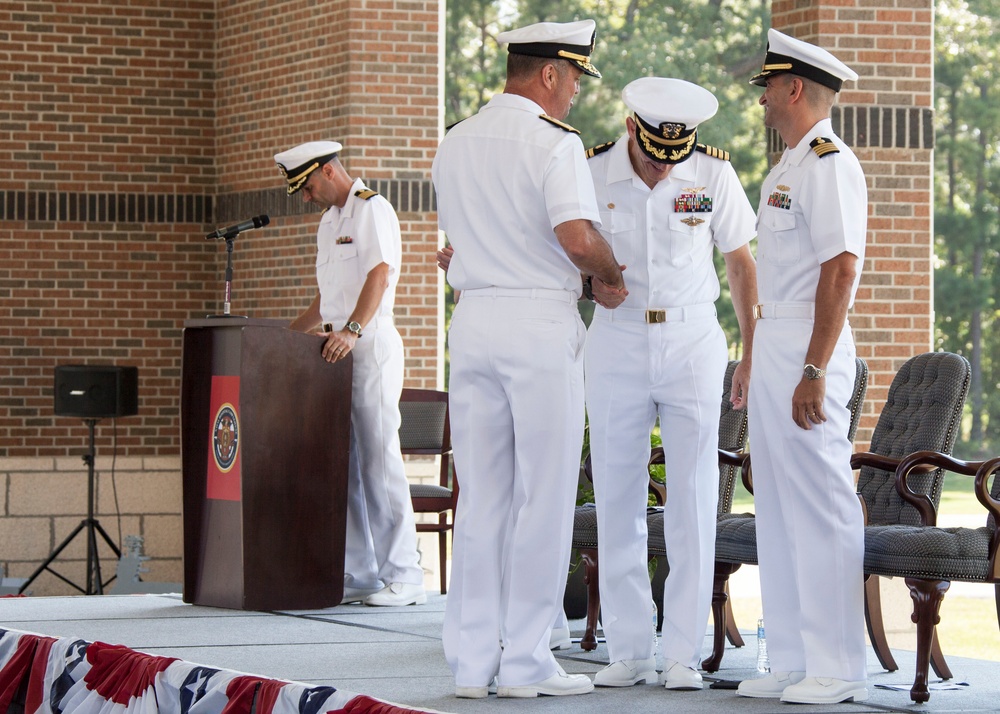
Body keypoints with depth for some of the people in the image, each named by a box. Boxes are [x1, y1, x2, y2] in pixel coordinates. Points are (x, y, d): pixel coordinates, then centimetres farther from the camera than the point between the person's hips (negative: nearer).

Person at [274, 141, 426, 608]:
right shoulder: (328, 222, 22)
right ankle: (357, 575, 8)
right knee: (343, 464, 6)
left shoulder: (372, 209, -6)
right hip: (337, 349, 9)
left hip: (371, 346, -9)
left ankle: (402, 576, -8)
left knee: (379, 460, -10)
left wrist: (353, 330, -33)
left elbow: (380, 275, -21)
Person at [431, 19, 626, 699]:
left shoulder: (454, 144, 13)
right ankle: (525, 660, 1)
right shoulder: (553, 143, -10)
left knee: (480, 496, 9)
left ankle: (471, 660, 10)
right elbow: (578, 238, -24)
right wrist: (612, 275, -3)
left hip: (473, 318, 6)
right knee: (542, 496, 0)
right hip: (540, 324, -6)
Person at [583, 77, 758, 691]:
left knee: (692, 502, -3)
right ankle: (629, 651, 8)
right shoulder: (592, 173, -6)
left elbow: (741, 261, 5)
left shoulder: (714, 173, -6)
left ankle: (685, 653, 1)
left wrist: (753, 355, 5)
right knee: (617, 501, 1)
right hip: (617, 342, 1)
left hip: (692, 342, -1)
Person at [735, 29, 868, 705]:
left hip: (809, 347, -11)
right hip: (773, 343, 11)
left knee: (820, 503, -8)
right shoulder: (789, 166, 19)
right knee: (777, 504, 11)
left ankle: (837, 668, -5)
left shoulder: (829, 162, -13)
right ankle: (793, 661, 17)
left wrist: (813, 371, -25)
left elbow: (840, 269, -21)